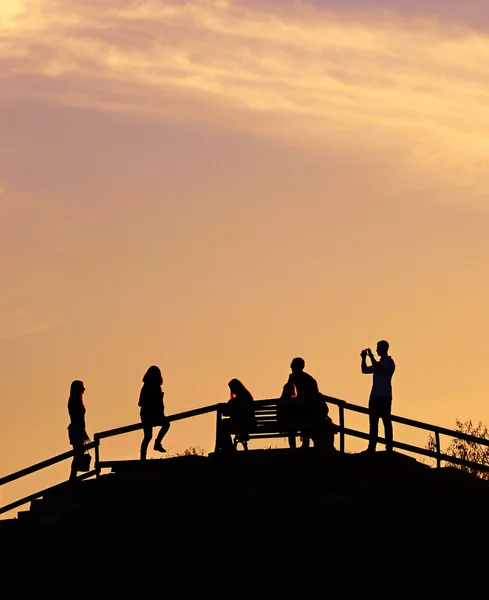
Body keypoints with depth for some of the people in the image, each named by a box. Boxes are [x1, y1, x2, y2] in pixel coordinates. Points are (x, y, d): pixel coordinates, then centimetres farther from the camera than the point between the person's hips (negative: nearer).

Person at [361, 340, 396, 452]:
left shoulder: (389, 362, -4)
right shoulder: (379, 363, 23)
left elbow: (380, 369, -22)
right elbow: (365, 370, 25)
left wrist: (371, 356, -17)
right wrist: (363, 358, 11)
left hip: (384, 397, -9)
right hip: (375, 396, 9)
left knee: (386, 422, -9)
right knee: (373, 422, 4)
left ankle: (389, 447, -12)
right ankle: (372, 447, 3)